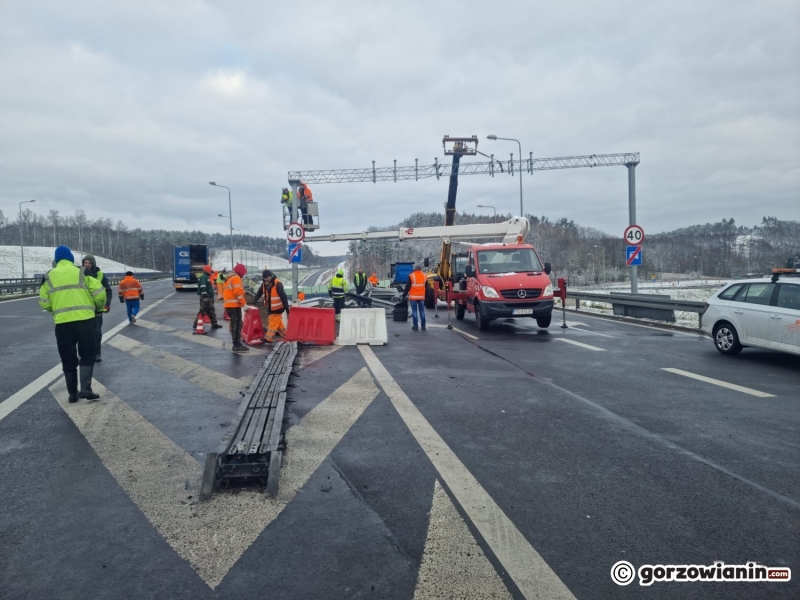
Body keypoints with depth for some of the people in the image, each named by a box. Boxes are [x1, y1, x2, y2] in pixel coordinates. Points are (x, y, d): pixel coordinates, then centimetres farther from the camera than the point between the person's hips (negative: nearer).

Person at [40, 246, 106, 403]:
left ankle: (73, 393, 16)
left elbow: (44, 302, 8)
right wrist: (99, 307, 16)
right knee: (87, 355, 7)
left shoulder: (49, 276, 9)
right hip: (84, 320, -2)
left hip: (62, 323, 2)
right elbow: (99, 293, -3)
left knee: (68, 360, 12)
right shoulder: (82, 273, 3)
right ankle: (85, 388, -6)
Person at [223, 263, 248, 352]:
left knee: (234, 324, 15)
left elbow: (225, 291, 21)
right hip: (234, 305, -10)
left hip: (229, 305, 10)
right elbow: (238, 292, -19)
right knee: (237, 325, -10)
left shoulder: (228, 278, 21)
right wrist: (244, 303, -16)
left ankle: (236, 343, 20)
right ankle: (237, 345, -12)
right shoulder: (236, 278, -10)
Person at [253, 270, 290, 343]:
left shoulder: (277, 284, -24)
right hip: (270, 307, 8)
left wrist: (287, 308, -29)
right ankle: (284, 334, 32)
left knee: (273, 322, -6)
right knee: (278, 322, 19)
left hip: (277, 307, -8)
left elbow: (283, 296, -26)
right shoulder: (264, 283, 1)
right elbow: (259, 292, 10)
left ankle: (269, 338, -3)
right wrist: (254, 301, -4)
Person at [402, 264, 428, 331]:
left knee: (414, 311, 1)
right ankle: (423, 326, 10)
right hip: (421, 297, 4)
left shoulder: (411, 276, -8)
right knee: (422, 311, 9)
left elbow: (407, 287, -7)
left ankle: (415, 326, 0)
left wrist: (404, 295, 1)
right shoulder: (424, 276, 7)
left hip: (413, 297, -4)